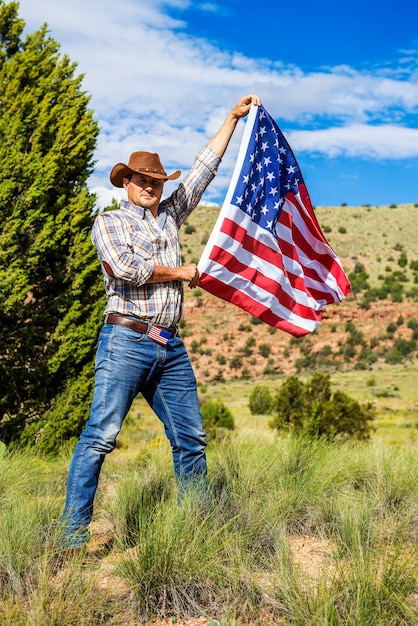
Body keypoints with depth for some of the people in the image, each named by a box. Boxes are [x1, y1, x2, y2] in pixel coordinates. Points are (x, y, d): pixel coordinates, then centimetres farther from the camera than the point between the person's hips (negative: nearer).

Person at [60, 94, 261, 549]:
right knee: (101, 435, -12)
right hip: (126, 341, -6)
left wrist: (233, 117, 27)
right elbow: (126, 268, -12)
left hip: (171, 347, 6)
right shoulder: (109, 222, 7)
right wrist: (180, 272, -1)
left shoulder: (170, 216, 22)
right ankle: (73, 533, -10)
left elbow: (205, 168, 25)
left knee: (191, 439, 6)